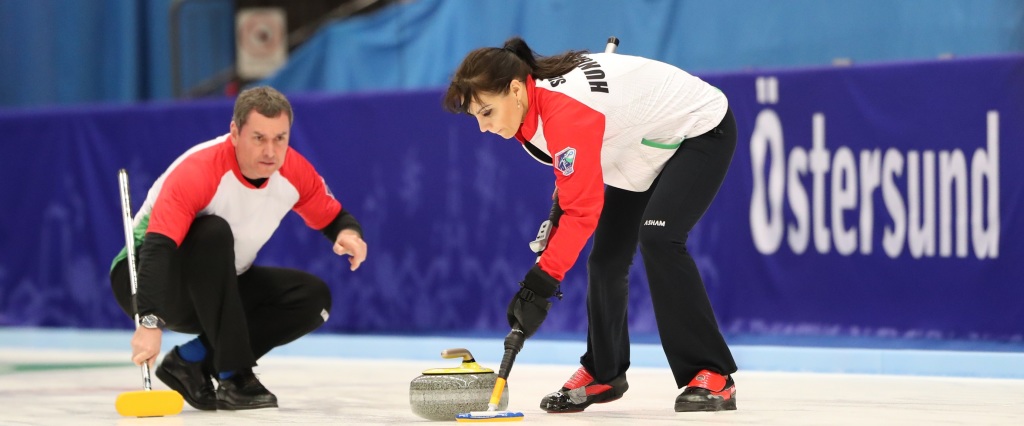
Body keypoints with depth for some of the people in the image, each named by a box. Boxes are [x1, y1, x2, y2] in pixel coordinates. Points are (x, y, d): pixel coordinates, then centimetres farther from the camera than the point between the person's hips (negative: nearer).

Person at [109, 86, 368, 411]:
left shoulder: (294, 171, -11)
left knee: (313, 297, -11)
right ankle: (233, 375, -30)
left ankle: (192, 361, -7)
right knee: (213, 232, -35)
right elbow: (158, 247, -42)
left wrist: (348, 233, -20)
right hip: (152, 282, -7)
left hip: (214, 290, 7)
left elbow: (333, 216, 6)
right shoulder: (197, 171, -32)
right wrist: (150, 322, -55)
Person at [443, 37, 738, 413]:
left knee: (658, 237, -27)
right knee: (606, 255, 6)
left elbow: (583, 209, -37)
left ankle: (713, 377, -22)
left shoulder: (565, 109, -37)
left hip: (702, 129, -10)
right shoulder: (534, 99, -9)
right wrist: (564, 183, 6)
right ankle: (603, 373, 25)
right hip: (650, 144, 10)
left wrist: (540, 282, -39)